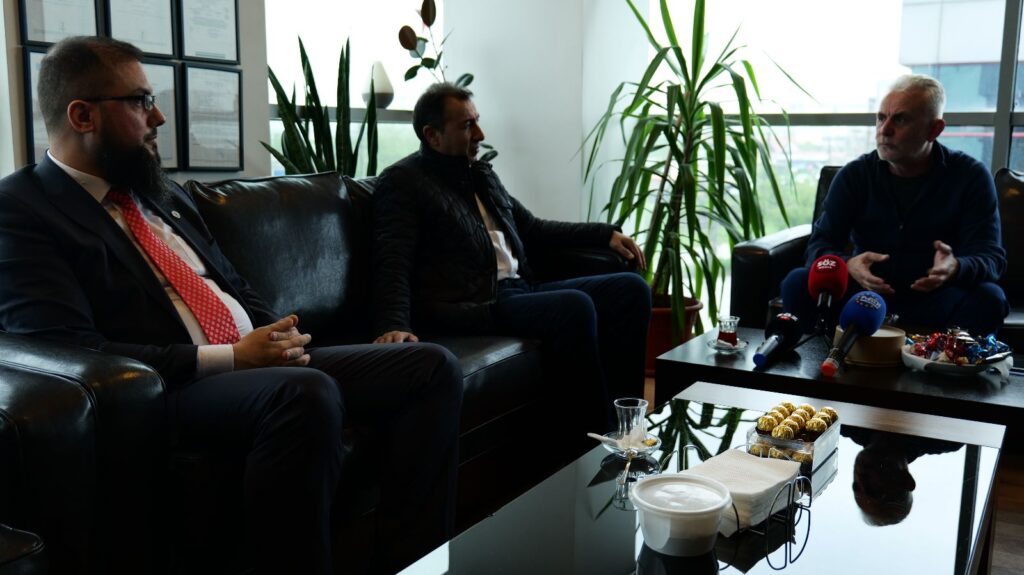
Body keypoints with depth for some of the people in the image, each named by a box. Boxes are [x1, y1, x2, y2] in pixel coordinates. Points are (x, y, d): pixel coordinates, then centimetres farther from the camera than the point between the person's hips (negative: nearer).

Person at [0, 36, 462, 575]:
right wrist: (231, 357, -18)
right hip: (169, 390, -8)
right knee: (306, 393, -38)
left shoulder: (164, 194, 20)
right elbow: (75, 355, -16)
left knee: (430, 366, -7)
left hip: (263, 365, 8)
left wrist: (277, 337, 1)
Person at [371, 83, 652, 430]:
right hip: (471, 306, -9)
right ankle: (599, 427, -17)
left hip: (520, 288, 9)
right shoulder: (403, 182, -2)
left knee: (631, 288, -3)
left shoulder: (482, 174, 22)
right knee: (575, 306, -30)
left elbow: (531, 228, 29)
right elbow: (393, 263, -13)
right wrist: (395, 325, -30)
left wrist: (605, 235, 21)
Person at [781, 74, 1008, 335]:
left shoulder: (970, 176, -1)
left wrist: (956, 268, -34)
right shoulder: (854, 175, 2)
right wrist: (848, 265, -30)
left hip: (934, 299, 0)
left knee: (989, 299, -31)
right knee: (798, 283, -24)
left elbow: (992, 256, -8)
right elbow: (820, 245, -5)